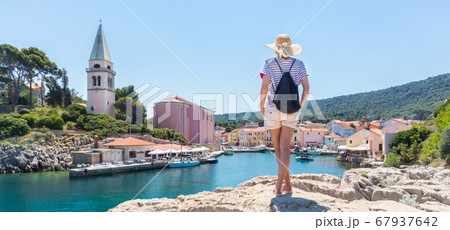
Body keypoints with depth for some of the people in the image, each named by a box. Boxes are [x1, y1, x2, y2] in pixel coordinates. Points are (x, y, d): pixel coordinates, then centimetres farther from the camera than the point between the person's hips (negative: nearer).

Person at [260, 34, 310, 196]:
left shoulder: (270, 63, -5)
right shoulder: (299, 64, 3)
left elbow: (264, 87, -14)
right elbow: (306, 88, -2)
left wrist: (262, 106, -1)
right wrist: (300, 106, 10)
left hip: (273, 110, -2)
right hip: (291, 111, 2)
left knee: (278, 148, 11)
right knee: (285, 148, 2)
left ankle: (287, 184, 20)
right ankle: (279, 185, -3)